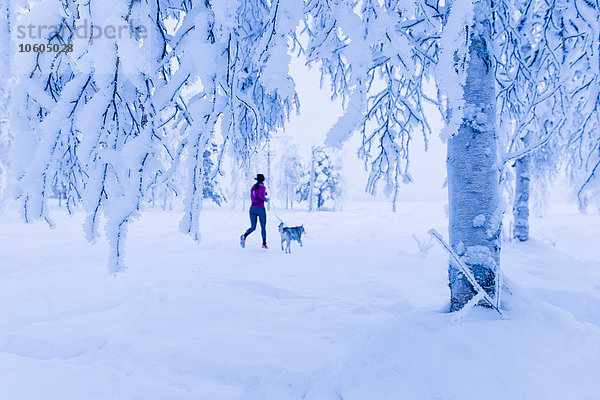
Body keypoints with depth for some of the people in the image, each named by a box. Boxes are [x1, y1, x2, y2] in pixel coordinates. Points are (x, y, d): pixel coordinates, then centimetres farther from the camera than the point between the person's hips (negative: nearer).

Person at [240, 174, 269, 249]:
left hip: (252, 208, 5)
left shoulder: (253, 187, 13)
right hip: (260, 208, -5)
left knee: (253, 227, 7)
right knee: (263, 227, 11)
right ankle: (264, 244, 12)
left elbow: (252, 198, 14)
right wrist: (265, 199, -5)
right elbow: (261, 195, -24)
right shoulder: (262, 187, -7)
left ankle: (244, 236, -22)